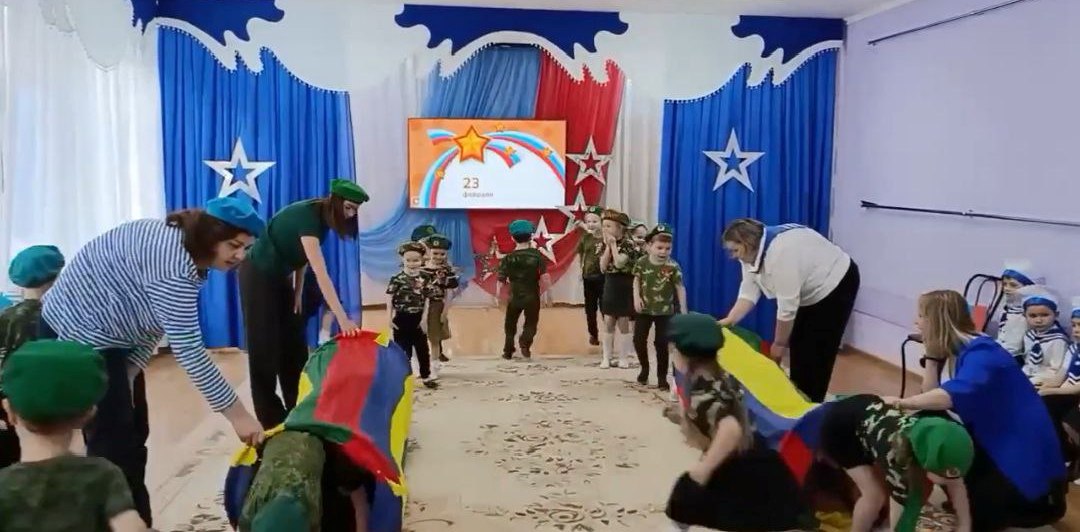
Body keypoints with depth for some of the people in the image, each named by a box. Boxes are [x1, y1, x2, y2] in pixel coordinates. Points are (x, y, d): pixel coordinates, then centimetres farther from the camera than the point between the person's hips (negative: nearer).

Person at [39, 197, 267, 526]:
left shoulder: (187, 249, 0)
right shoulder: (173, 262, -30)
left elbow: (154, 323, 1)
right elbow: (188, 348, -33)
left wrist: (129, 371, -12)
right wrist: (236, 414, -31)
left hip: (107, 333, 10)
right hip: (78, 332, -10)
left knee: (133, 433, 12)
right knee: (114, 443, -7)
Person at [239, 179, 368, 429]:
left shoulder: (320, 217, -5)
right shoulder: (307, 216, -33)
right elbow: (321, 273, -41)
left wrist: (298, 292, 2)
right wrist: (342, 318, -46)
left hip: (280, 276, 9)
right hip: (258, 275, -9)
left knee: (294, 343, 8)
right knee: (266, 347, -5)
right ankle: (270, 418, 2)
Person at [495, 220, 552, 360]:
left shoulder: (508, 258, -6)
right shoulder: (537, 255, -8)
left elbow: (501, 280, -6)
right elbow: (545, 276, -14)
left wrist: (498, 296, 7)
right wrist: (547, 291, 0)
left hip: (514, 297, 1)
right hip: (532, 297, -1)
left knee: (510, 324, 18)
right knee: (531, 323, 14)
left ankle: (508, 351, 22)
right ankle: (525, 343, -11)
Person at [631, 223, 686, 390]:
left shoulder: (673, 267, -15)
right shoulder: (642, 262, -8)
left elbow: (680, 287, -9)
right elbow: (637, 280, 6)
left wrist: (683, 309, -11)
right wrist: (636, 298, -6)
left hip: (664, 311, -2)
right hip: (644, 309, 3)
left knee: (661, 343, 0)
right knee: (638, 340, 6)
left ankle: (662, 377, 11)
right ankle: (644, 368, 30)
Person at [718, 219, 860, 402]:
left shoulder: (780, 253, -34)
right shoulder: (752, 253, -6)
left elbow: (787, 306, -30)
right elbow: (749, 292, -5)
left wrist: (779, 344, -21)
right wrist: (729, 320, -16)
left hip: (835, 285, -9)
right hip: (811, 292, 9)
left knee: (816, 350, -6)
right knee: (798, 343, 11)